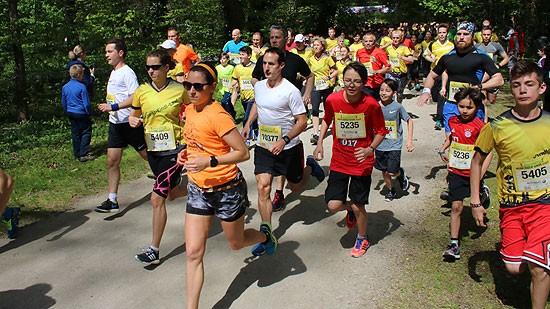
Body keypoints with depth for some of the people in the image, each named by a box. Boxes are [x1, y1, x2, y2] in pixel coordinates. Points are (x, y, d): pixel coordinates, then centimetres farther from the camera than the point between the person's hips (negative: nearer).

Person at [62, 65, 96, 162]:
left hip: (71, 113, 6)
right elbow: (86, 103, -14)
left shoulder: (65, 87, 4)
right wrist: (89, 114, -2)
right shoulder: (81, 87, -16)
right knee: (86, 132, 3)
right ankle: (84, 154, 0)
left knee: (75, 134, 12)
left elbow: (64, 103, 12)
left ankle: (77, 155, 18)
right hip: (81, 114, -6)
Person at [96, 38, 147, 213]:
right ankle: (112, 201, 7)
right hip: (115, 124, 9)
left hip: (131, 123, -9)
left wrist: (113, 107, -26)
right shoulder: (113, 73, 16)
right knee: (112, 161, 3)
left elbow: (135, 98, -23)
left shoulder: (127, 72, -13)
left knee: (148, 155, 3)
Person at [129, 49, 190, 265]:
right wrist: (133, 120, -11)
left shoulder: (179, 90, -8)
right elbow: (134, 115, 11)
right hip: (153, 150, 5)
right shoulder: (142, 91, -1)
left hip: (175, 149, -5)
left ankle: (154, 250, 4)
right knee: (171, 194, 19)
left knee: (157, 198, -9)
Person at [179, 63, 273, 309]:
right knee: (193, 252, 0)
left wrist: (209, 162, -29)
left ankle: (266, 237, 51)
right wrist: (186, 152, 2)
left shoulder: (218, 116, -22)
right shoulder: (190, 110, 3)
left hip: (226, 189, -6)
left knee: (236, 243, 18)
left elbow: (244, 153, -20)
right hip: (198, 188, 6)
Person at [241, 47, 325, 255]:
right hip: (263, 146, 4)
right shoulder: (259, 86, 1)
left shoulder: (290, 91, -18)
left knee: (296, 187, 14)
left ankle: (310, 167, 46)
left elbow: (302, 121, -16)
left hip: (288, 148, -4)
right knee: (263, 187, -9)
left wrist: (284, 141, -25)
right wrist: (248, 124, 13)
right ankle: (266, 234, -1)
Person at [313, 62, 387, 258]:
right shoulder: (333, 100, -9)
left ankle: (362, 238, 34)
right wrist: (320, 143, 2)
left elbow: (380, 131, -3)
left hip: (362, 162, -2)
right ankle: (350, 209, 33)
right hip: (339, 161, 2)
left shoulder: (371, 105, -15)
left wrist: (370, 149, -20)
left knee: (357, 205, 4)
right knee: (333, 205, -5)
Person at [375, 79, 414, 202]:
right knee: (384, 171, 12)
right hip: (380, 145, 3)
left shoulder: (397, 107, -12)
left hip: (394, 145, -3)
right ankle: (390, 190, 37)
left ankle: (401, 174, 28)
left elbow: (409, 121, 0)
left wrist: (409, 141, -4)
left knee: (392, 172, -7)